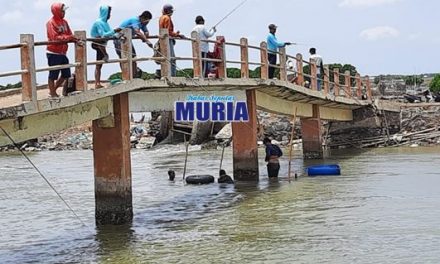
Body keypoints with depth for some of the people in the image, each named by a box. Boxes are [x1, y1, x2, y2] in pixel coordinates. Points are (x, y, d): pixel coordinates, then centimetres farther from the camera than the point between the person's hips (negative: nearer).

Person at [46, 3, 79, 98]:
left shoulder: (64, 22, 10)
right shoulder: (51, 23, -12)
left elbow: (69, 34, 9)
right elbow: (55, 38, -22)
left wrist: (75, 39, -10)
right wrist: (67, 37, -27)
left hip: (62, 53, 8)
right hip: (53, 53, -8)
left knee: (66, 74, 13)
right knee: (53, 75, -1)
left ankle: (53, 91, 26)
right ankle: (53, 94, 9)